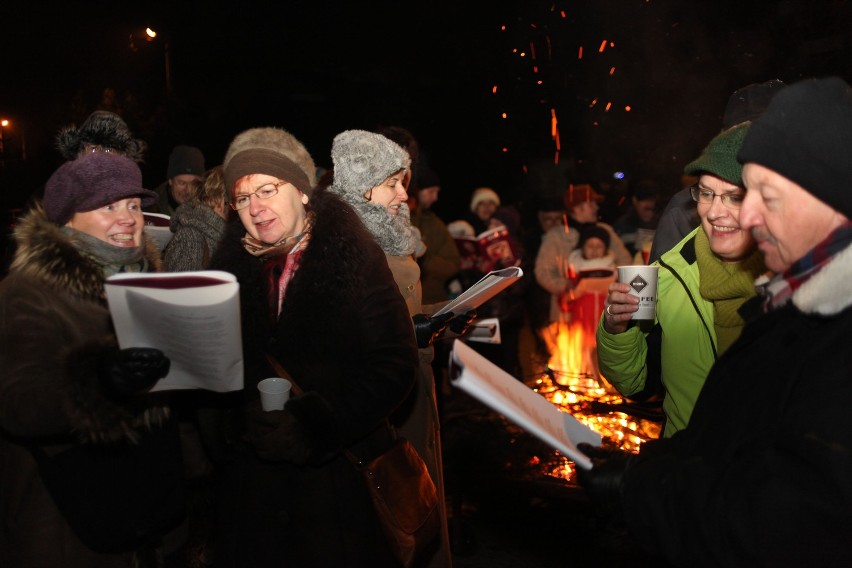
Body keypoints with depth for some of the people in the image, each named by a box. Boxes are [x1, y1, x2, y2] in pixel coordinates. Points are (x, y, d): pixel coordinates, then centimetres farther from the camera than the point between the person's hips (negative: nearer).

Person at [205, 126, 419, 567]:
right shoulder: (230, 266, 5)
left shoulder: (354, 256, -6)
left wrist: (317, 424, -19)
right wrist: (233, 424, -15)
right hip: (251, 478, 3)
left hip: (342, 477, -3)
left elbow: (396, 363, -12)